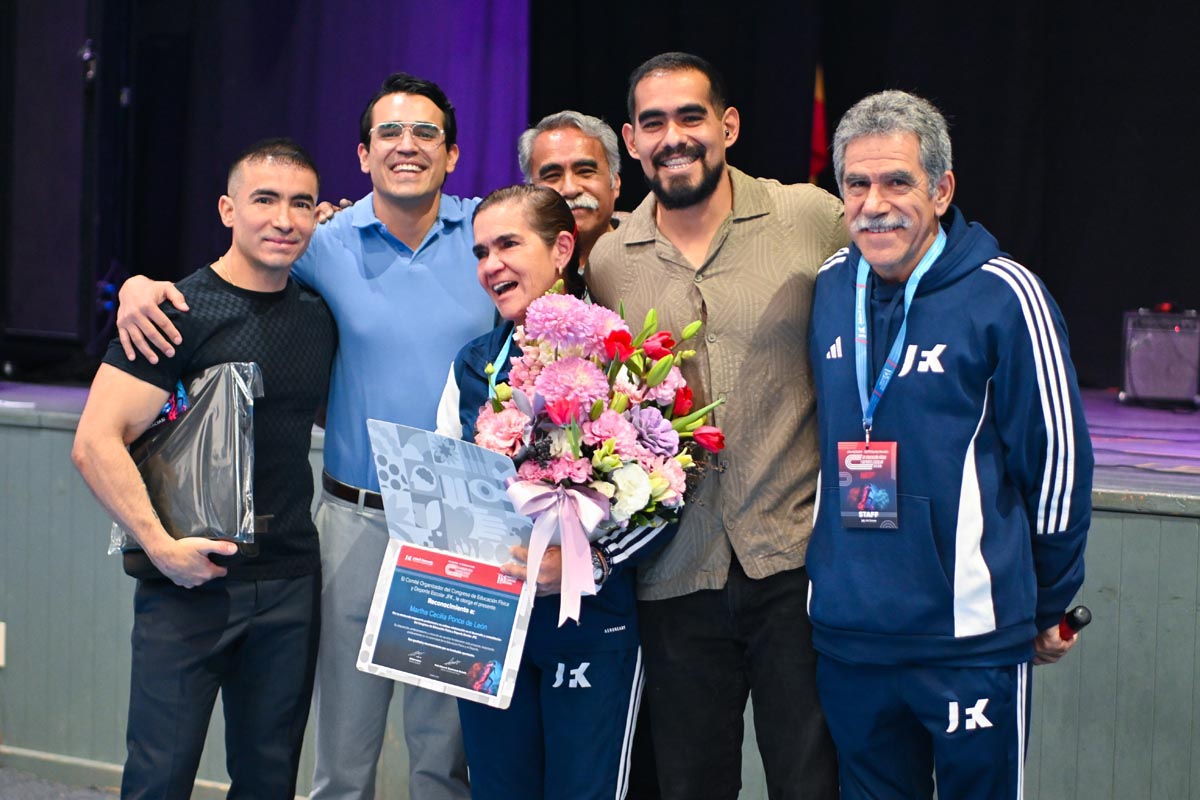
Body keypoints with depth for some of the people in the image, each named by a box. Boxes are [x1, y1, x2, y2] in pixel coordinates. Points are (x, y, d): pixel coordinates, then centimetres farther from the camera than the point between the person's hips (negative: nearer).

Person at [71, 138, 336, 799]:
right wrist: (159, 543, -21)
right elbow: (95, 443, -15)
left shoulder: (319, 317, 9)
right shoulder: (180, 311, -9)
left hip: (290, 583, 5)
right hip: (190, 580, -5)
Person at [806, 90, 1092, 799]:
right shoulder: (827, 289, 5)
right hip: (846, 631, 5)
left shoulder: (1004, 295, -10)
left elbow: (1057, 458, -4)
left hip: (971, 634, -4)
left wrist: (1049, 606, 3)